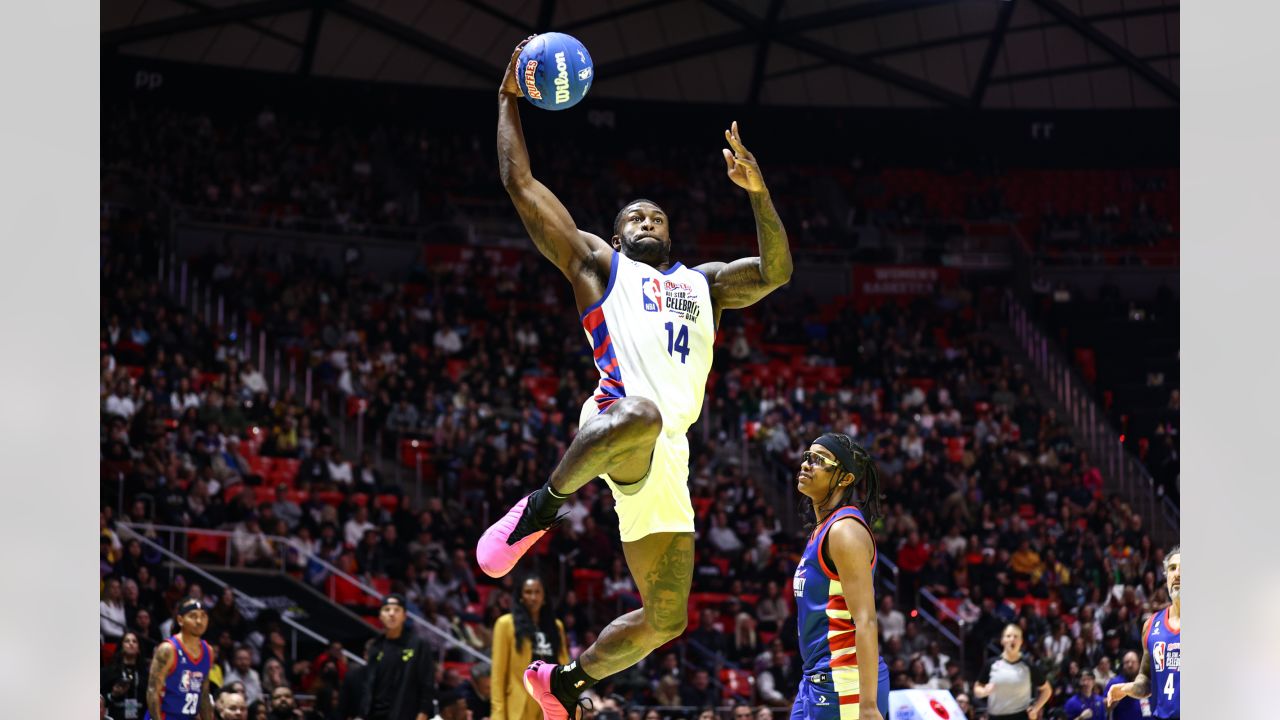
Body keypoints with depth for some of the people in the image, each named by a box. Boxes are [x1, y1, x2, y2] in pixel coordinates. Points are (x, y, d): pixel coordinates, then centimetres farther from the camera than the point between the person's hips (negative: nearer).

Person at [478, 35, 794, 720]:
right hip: (615, 412, -5)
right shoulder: (597, 263, 21)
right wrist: (509, 99, 16)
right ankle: (544, 503, -25)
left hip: (668, 456, 5)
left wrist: (758, 194, 6)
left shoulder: (702, 282, 34)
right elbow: (521, 184, 16)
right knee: (640, 414, -46)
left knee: (665, 619, 1)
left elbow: (775, 271, 19)